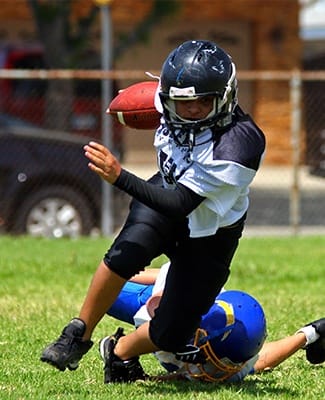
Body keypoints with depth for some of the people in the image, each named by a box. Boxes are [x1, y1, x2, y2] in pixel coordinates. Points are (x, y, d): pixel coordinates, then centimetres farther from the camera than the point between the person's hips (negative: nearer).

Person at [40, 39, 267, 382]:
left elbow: (180, 205, -38)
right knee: (127, 253, -31)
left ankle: (122, 352, 27)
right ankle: (78, 335, -15)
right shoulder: (174, 114, -19)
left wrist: (119, 177, -43)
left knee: (170, 336, -6)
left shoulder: (238, 143, -37)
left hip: (208, 235, -3)